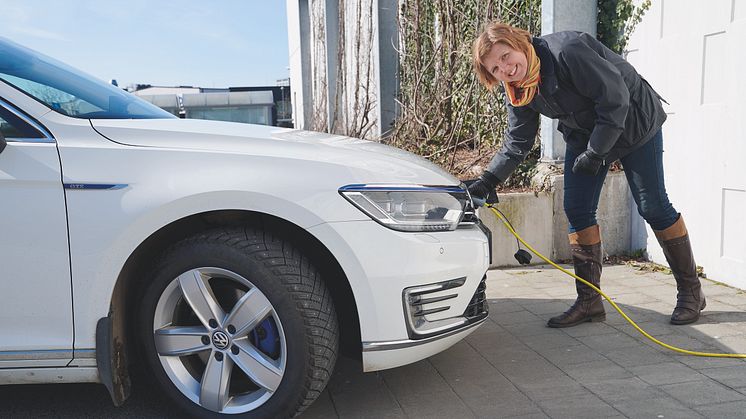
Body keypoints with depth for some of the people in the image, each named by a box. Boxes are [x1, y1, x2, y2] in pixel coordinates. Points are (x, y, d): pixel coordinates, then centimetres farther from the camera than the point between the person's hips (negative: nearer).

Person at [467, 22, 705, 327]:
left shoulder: (567, 50, -32)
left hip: (634, 123, -6)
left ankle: (690, 291, 17)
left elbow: (616, 98, -29)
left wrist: (595, 153, -26)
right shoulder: (517, 93, -9)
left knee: (653, 207, -2)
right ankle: (589, 301, 6)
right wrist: (486, 182, -13)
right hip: (584, 135, 7)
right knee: (576, 210, -3)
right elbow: (516, 144, -3)